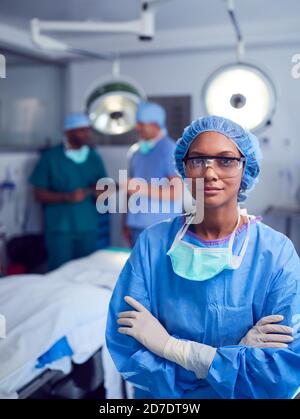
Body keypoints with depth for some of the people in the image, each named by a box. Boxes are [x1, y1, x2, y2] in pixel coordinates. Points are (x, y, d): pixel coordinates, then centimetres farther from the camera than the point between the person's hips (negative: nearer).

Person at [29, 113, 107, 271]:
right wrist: (66, 197, -18)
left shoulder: (94, 158, 8)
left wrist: (90, 192, -12)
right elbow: (39, 194, -4)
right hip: (59, 228, -3)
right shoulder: (51, 157, -2)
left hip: (88, 227, 3)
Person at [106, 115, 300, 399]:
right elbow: (124, 348, -20)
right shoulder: (152, 243, -15)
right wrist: (236, 355, -24)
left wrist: (172, 347, -23)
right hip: (161, 398, 1)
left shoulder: (276, 252, -18)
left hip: (247, 395, 0)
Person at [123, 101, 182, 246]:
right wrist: (126, 222, 14)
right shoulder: (135, 151, 12)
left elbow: (178, 192, -14)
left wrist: (143, 190, -21)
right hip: (137, 227, 6)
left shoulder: (170, 151, -7)